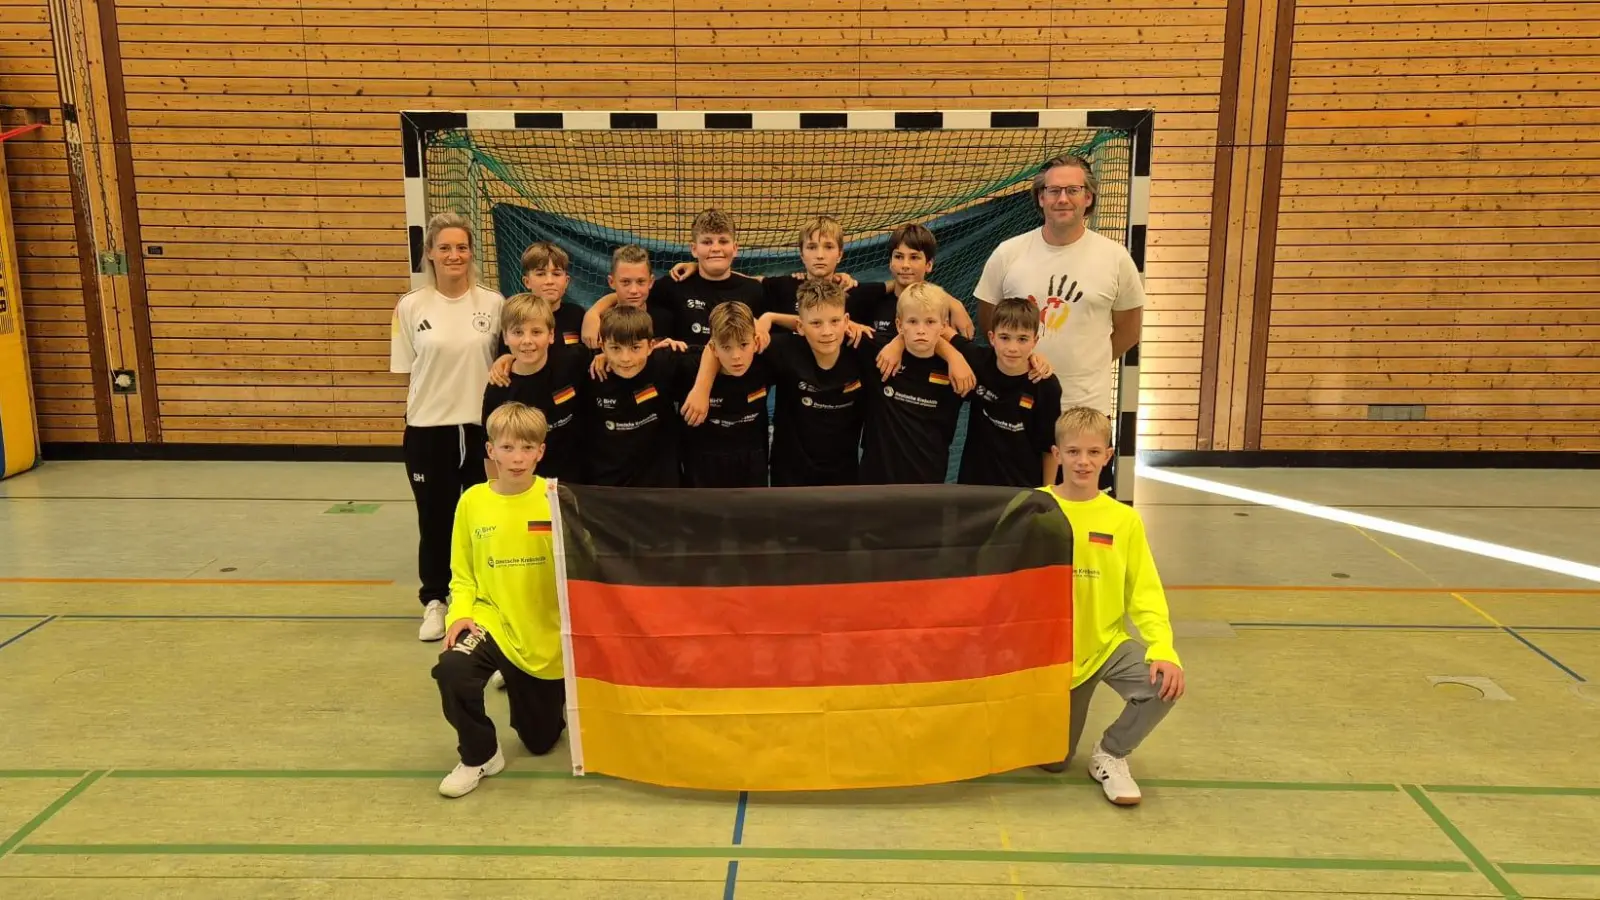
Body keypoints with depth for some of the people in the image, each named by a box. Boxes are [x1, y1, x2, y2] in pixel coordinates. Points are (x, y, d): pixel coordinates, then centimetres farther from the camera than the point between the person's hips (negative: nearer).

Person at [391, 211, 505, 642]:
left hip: (483, 426, 1)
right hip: (428, 429, 0)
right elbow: (406, 370, 4)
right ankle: (434, 603, 24)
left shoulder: (493, 303, 0)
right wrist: (429, 398, -3)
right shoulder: (411, 307, -1)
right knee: (435, 519, 9)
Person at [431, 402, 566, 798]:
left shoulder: (556, 499, -10)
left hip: (544, 634, 0)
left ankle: (518, 686, 50)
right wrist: (460, 614, -12)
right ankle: (479, 756, -4)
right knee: (452, 669, -33)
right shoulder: (472, 501, -4)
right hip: (491, 620, 1)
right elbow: (462, 572, 2)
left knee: (541, 740, 13)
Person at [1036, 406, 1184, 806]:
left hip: (1107, 643, 1)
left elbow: (1145, 592, -4)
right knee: (1052, 759, 2)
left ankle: (1110, 756, 1)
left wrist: (1163, 649, -19)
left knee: (1163, 683, -27)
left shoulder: (1124, 519, -4)